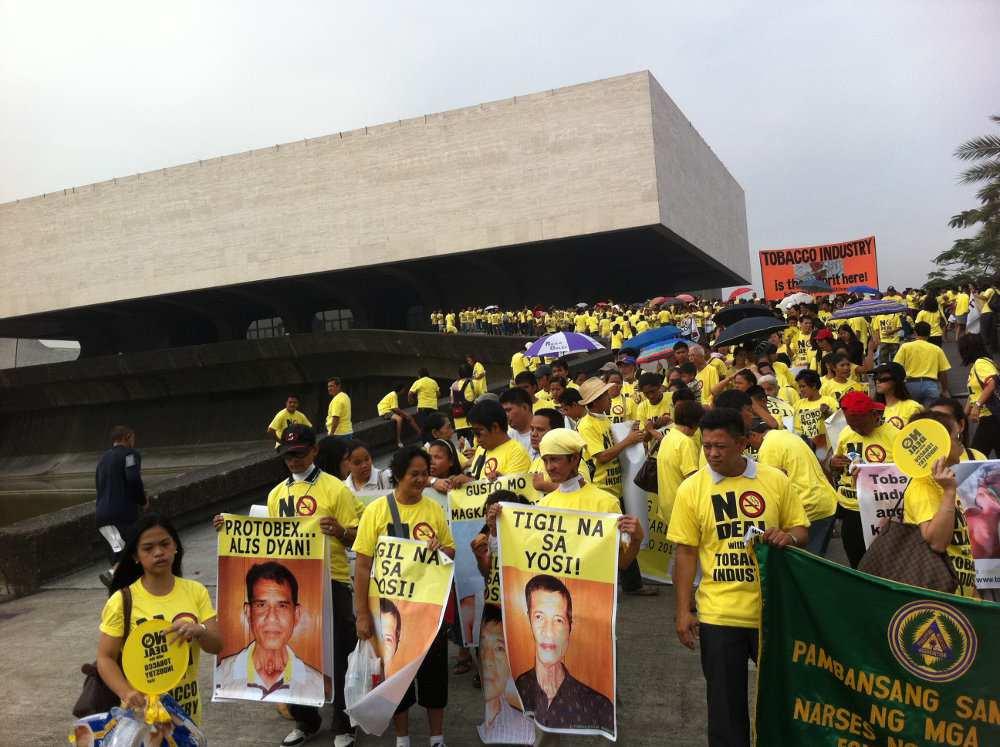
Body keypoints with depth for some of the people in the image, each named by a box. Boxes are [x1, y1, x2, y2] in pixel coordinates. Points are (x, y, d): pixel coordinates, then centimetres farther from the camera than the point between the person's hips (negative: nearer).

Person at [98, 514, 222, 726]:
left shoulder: (196, 591, -4)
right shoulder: (123, 600, -11)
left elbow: (217, 645, -5)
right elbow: (105, 657, -7)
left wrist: (198, 631, -27)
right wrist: (126, 693, -23)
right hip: (143, 708, -2)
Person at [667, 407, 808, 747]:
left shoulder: (775, 480, -2)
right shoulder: (690, 489, -5)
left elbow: (801, 530, 7)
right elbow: (685, 553, -3)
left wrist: (789, 537, -17)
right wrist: (684, 611, -5)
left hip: (772, 609, 1)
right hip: (719, 614, -1)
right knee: (725, 699, 11)